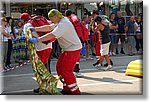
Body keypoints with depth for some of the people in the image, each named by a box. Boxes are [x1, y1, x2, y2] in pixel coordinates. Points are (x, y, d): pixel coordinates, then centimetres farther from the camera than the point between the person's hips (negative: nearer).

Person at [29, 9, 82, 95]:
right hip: (68, 49, 11)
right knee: (59, 67, 12)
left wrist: (37, 40, -29)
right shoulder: (61, 22, 11)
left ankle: (75, 91, 3)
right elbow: (48, 27, 16)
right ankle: (67, 88, 20)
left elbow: (52, 35, -31)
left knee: (66, 70, -7)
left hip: (73, 49, -11)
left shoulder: (63, 24, -22)